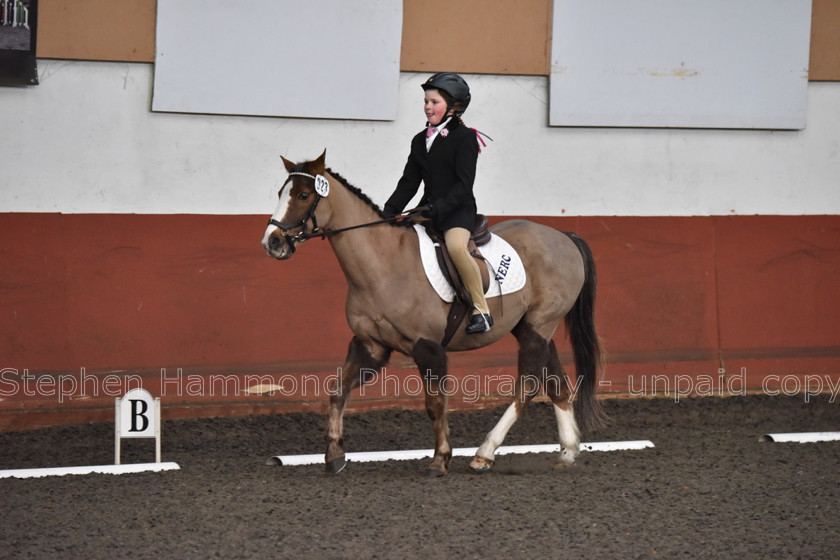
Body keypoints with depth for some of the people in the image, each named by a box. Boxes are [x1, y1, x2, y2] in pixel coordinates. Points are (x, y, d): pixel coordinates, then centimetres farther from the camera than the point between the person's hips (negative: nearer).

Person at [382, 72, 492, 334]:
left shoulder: (464, 137, -6)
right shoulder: (420, 141, 14)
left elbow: (464, 184, -14)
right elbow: (409, 182, 13)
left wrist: (440, 207, -25)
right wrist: (389, 212, 0)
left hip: (458, 209, -7)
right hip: (429, 209, 7)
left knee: (456, 246, -34)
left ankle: (481, 309, -25)